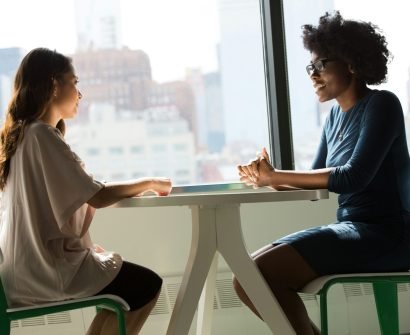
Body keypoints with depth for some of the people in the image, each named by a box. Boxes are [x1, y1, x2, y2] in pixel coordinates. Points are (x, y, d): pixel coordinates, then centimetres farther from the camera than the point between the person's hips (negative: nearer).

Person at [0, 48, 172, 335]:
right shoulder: (42, 135, -19)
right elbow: (97, 197, -19)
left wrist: (131, 189, 4)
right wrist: (149, 183, -5)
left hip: (29, 264, 9)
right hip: (47, 267, -9)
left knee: (122, 274, 20)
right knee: (148, 286, 3)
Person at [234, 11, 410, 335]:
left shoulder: (381, 105, -9)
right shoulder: (336, 115, 14)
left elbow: (354, 176, -20)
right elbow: (316, 180, 11)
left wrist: (276, 176, -18)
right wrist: (269, 178, -10)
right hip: (352, 230, 8)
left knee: (261, 273, -23)